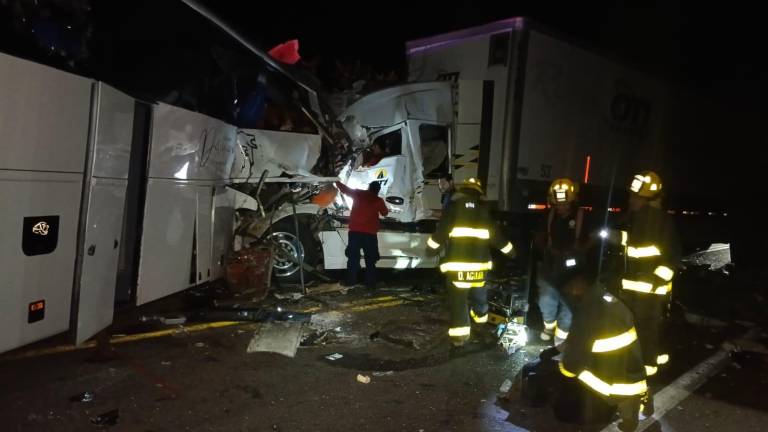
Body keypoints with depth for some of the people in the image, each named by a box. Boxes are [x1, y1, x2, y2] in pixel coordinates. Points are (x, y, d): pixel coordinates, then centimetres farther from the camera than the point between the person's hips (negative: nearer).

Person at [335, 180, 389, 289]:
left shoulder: (358, 194, 2)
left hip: (355, 231, 1)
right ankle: (370, 284, 5)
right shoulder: (379, 200, 1)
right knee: (370, 260, 6)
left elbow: (344, 189, 13)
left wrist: (336, 181, 31)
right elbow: (385, 213, 17)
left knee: (353, 257, 10)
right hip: (370, 233, -1)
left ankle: (351, 281, 10)